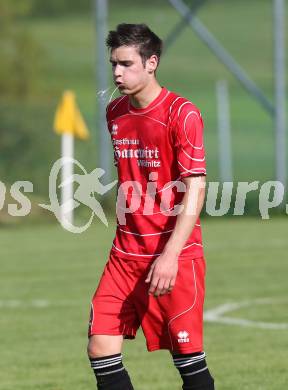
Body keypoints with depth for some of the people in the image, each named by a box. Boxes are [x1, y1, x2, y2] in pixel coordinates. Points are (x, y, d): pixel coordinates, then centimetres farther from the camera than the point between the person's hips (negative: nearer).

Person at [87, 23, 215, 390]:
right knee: (100, 349, -4)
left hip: (175, 255, -6)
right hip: (126, 253, 6)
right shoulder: (115, 112, 10)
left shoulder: (182, 113, -12)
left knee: (188, 356, -4)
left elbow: (195, 189, -16)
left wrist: (170, 255, -24)